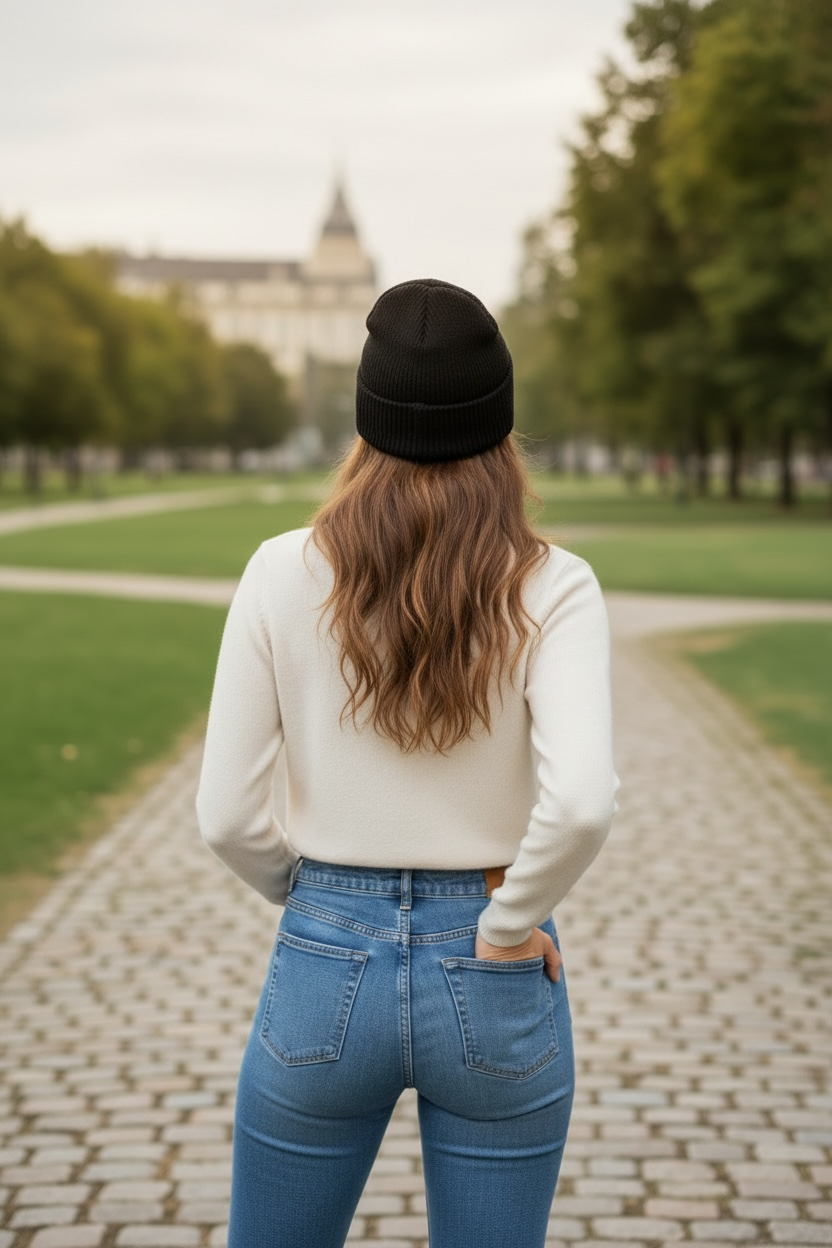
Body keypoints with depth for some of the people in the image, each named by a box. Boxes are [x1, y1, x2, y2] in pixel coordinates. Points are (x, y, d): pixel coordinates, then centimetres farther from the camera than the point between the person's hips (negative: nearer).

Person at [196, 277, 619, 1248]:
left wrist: (314, 896, 10)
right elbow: (581, 801, -26)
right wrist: (504, 930, -10)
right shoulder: (550, 589, -12)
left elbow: (226, 816, -8)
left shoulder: (284, 574, -9)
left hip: (324, 972, 1)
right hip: (492, 987, 0)